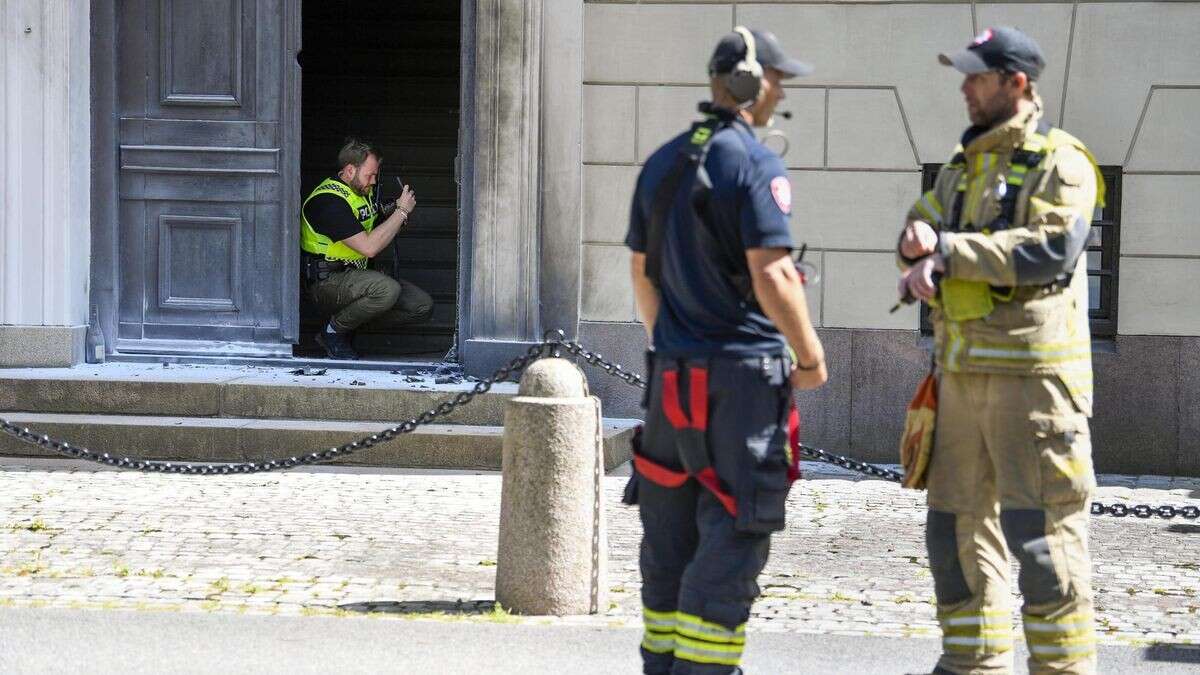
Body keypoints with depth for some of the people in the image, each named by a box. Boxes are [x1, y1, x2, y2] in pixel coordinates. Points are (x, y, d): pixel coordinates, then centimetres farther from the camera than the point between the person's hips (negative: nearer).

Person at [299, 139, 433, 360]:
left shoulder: (362, 190, 9)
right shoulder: (330, 201, -22)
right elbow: (369, 247, -28)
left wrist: (394, 210, 0)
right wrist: (402, 211, -20)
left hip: (355, 275, 10)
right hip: (327, 282, -10)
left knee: (422, 305, -4)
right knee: (387, 289, -37)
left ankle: (346, 325, 6)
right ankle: (334, 331, -12)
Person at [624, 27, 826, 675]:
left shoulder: (661, 162, 11)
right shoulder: (755, 164, -12)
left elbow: (642, 272, 16)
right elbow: (771, 276, -19)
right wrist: (811, 357, -7)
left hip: (674, 374, 7)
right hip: (744, 373, -7)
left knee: (670, 533, 13)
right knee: (733, 537, -4)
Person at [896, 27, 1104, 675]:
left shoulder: (1058, 162, -6)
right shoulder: (964, 166, 19)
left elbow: (1053, 250, -19)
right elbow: (919, 232, 15)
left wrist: (949, 251, -16)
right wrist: (920, 245, -11)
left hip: (1030, 371, -8)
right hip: (963, 372, 8)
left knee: (1040, 529, -9)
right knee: (958, 524, 12)